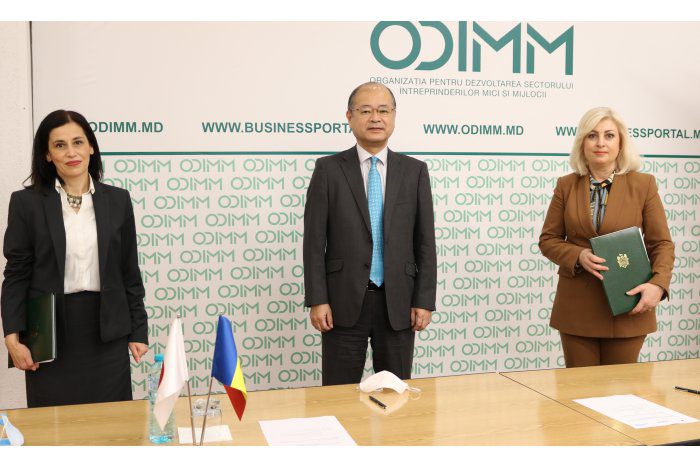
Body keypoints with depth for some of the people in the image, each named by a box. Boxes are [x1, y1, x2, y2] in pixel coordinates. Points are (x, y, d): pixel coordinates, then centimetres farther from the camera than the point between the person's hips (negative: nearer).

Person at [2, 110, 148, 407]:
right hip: (51, 333, -1)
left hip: (107, 331, 1)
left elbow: (129, 272, 7)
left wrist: (138, 332, 5)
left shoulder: (117, 200, 4)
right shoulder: (26, 202, -1)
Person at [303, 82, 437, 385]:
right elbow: (314, 241, -2)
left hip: (397, 303, 2)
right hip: (344, 302, -1)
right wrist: (317, 300, -8)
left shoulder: (415, 171, 6)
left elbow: (426, 242, 5)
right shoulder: (328, 169, 1)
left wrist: (424, 301, -1)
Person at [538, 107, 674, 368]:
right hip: (577, 306, 1)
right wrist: (579, 256, -14)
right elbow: (548, 240, 5)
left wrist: (658, 284, -19)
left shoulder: (643, 184, -1)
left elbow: (662, 243, -1)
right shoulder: (566, 185, 3)